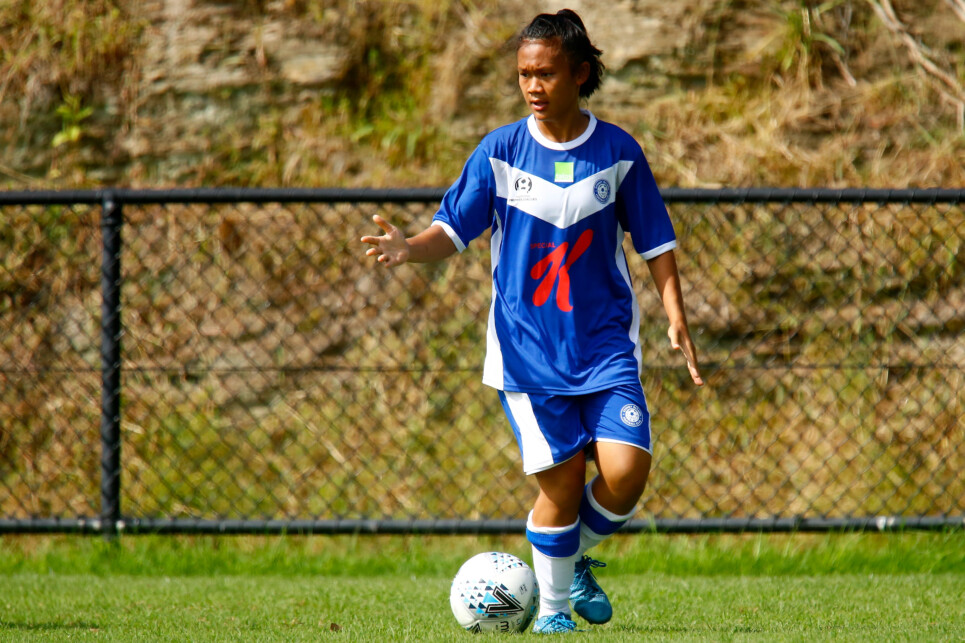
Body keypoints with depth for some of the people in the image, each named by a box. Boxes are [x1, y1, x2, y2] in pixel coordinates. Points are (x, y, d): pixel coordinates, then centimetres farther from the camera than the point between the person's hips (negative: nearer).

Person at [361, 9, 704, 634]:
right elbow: (453, 230, -1)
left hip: (606, 343, 1)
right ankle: (553, 604, 15)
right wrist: (409, 249, -21)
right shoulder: (500, 151, -2)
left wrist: (676, 317, -1)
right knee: (561, 477, -8)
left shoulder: (618, 152, 0)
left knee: (627, 470, -14)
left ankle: (576, 557, 17)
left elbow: (656, 241, 7)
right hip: (527, 347, -1)